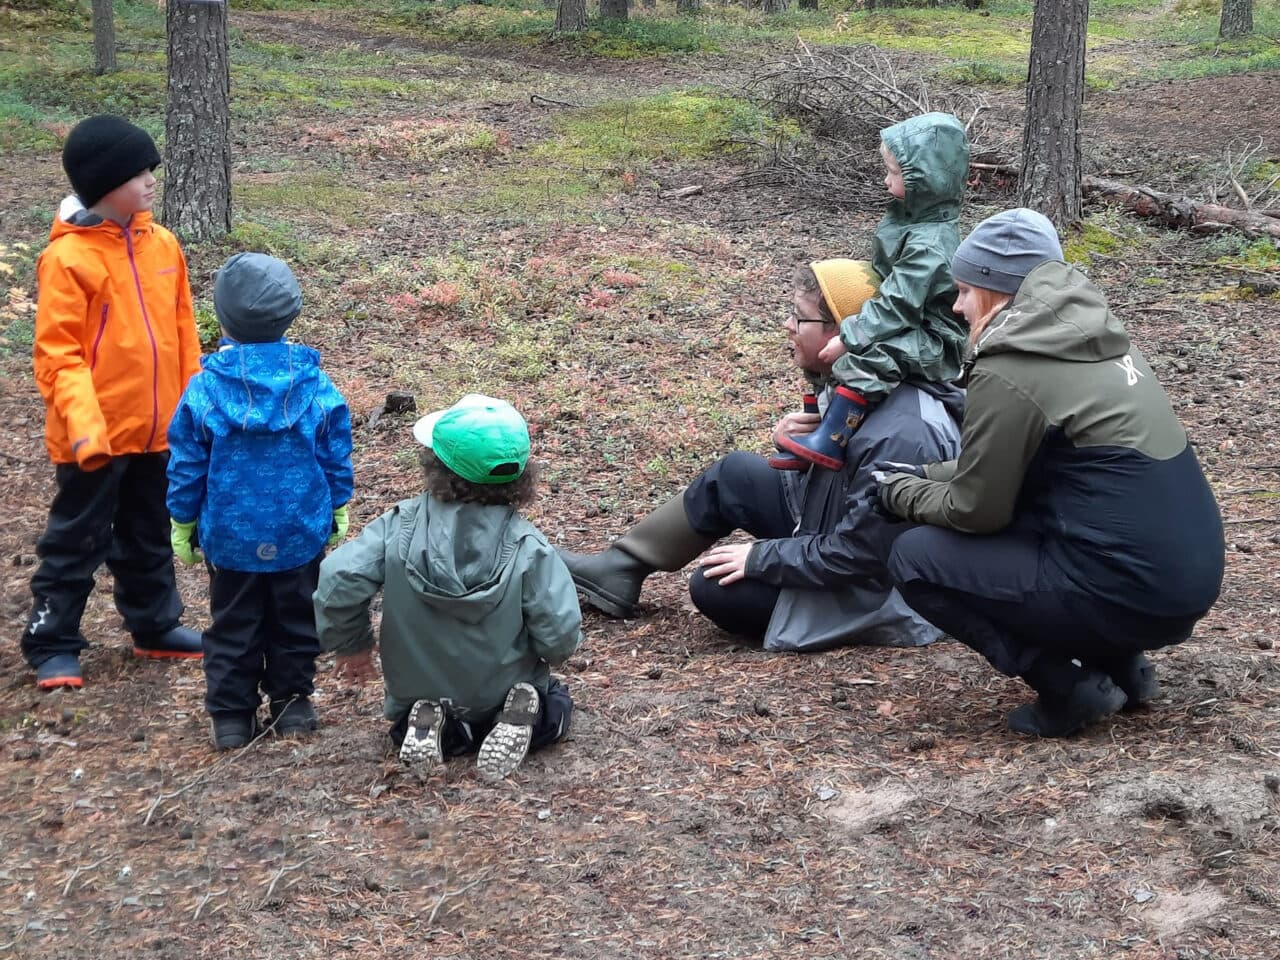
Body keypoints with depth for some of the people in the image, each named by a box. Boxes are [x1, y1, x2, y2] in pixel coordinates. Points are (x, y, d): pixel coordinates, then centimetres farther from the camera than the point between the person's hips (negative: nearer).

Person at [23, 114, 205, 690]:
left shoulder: (161, 244, 3)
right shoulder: (68, 257, -16)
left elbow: (182, 332, 11)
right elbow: (58, 353, -17)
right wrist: (84, 424, -26)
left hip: (157, 427, 6)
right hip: (95, 436, -6)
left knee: (150, 535, 20)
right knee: (77, 541, 5)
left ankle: (155, 627, 35)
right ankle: (52, 646, 17)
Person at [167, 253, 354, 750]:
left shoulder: (204, 388, -13)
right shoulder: (315, 384, -9)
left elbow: (186, 466, -5)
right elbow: (337, 457, 0)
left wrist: (183, 523, 8)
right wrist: (337, 509, 15)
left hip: (230, 537, -1)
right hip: (301, 534, 1)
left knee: (234, 626, 11)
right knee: (295, 620, 16)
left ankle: (231, 716, 15)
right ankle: (292, 703, 24)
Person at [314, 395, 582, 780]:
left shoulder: (399, 526, -20)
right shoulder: (526, 545, -22)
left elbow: (339, 581, -27)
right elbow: (560, 634, -23)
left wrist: (352, 645, -7)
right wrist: (549, 653, 3)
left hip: (417, 694, 1)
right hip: (505, 689, -1)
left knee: (405, 728, 37)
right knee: (556, 708, 31)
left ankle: (432, 726, 0)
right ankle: (519, 717, -4)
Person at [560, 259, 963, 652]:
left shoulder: (898, 436, -33)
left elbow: (858, 553, -30)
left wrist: (760, 557, -21)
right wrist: (797, 446, -13)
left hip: (872, 593, -9)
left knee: (716, 589, -17)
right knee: (732, 475, 8)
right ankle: (622, 567, 16)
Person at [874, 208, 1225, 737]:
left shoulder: (1007, 371, -13)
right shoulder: (1096, 339, 13)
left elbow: (976, 510, -7)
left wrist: (902, 494, 11)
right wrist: (925, 474, 22)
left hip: (1129, 595, -9)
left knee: (915, 559, 0)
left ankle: (1071, 687, -1)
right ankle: (1120, 664, 18)